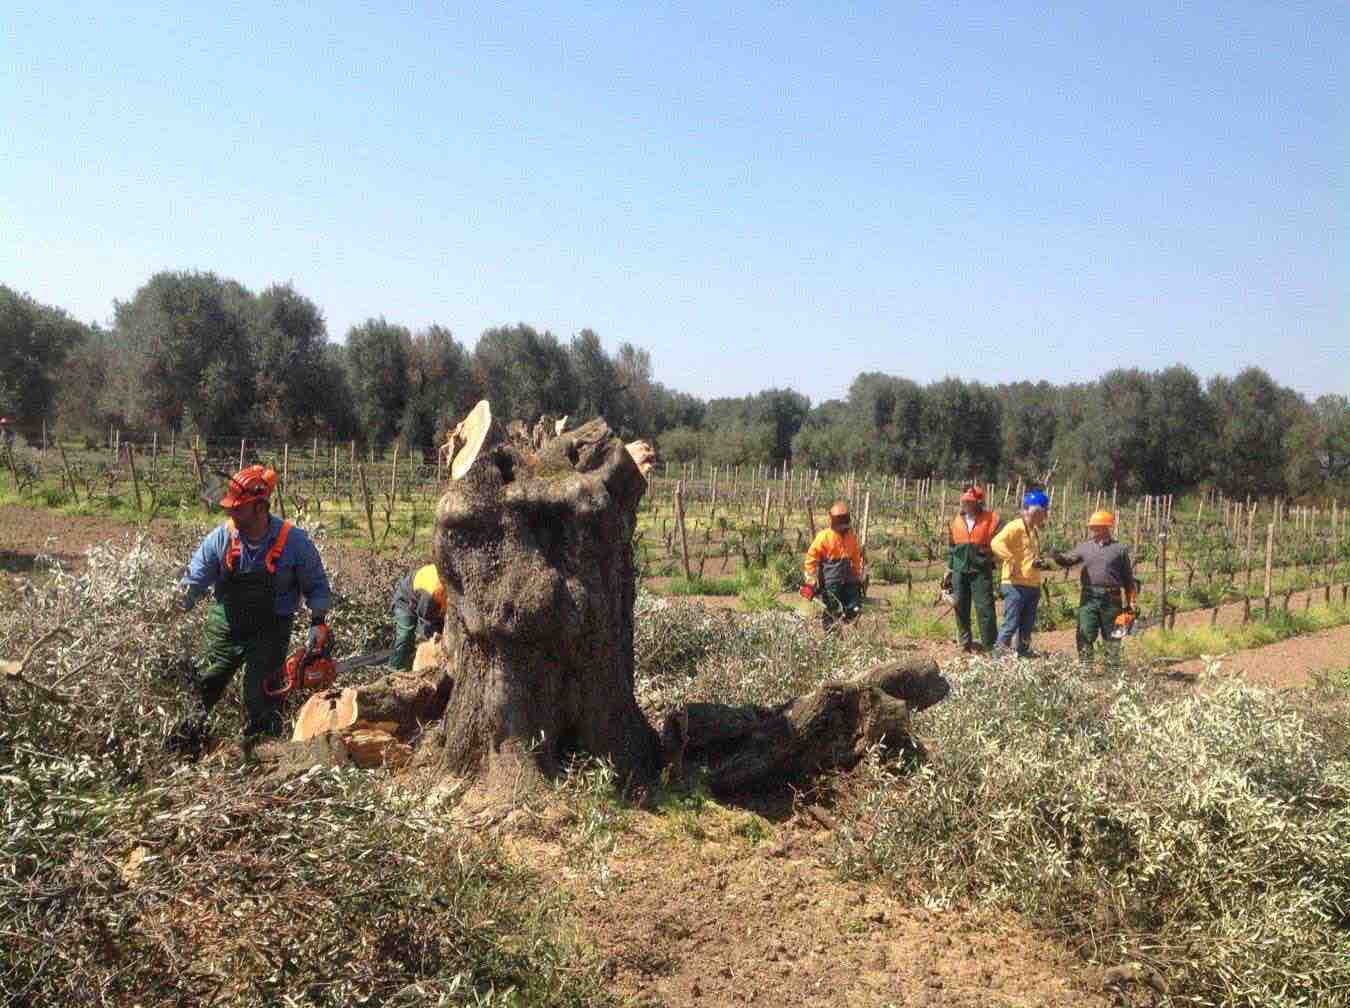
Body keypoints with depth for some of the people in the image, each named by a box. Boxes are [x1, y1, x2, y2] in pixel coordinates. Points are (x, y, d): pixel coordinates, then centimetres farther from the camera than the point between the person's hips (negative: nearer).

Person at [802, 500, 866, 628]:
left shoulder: (852, 536, 7)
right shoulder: (824, 536, -9)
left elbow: (856, 558, 20)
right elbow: (811, 557, -6)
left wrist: (858, 576, 19)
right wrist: (812, 578, -8)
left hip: (847, 580, 5)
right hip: (830, 582, -5)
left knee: (855, 610, 1)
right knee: (831, 611, 1)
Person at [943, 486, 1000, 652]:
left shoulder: (990, 519, -2)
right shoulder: (957, 521, 12)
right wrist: (949, 569, 16)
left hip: (981, 570, -5)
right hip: (960, 570, 5)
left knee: (984, 607, -6)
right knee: (961, 607, 8)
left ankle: (989, 645, 1)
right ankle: (965, 642, 20)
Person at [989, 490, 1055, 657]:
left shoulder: (1035, 530, 18)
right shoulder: (1015, 527, -11)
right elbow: (996, 543, -26)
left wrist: (1043, 563, 13)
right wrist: (1011, 560, -28)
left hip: (1033, 585, 9)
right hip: (1016, 585, -9)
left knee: (1027, 625, 13)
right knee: (1011, 623, -8)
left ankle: (1023, 653, 23)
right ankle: (999, 652, -1)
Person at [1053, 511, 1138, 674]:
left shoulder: (1120, 549, 7)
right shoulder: (1085, 548, 12)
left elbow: (1128, 579, 8)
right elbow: (1067, 560, 4)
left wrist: (1130, 603, 3)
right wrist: (1057, 556, -19)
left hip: (1112, 599, -1)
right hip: (1089, 597, 1)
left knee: (1111, 637, 6)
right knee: (1085, 635, -3)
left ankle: (1113, 671, 15)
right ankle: (1085, 669, 1)